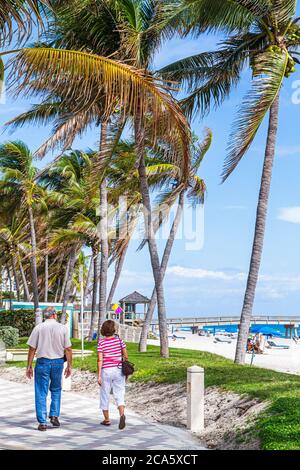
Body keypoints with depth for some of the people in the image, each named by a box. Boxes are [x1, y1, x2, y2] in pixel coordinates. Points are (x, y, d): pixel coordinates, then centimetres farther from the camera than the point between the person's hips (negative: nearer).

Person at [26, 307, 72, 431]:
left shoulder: (38, 328, -3)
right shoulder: (63, 328, -1)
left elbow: (32, 348, -4)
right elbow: (68, 349, -1)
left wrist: (29, 366, 3)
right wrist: (69, 366, 6)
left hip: (43, 361, -1)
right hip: (58, 362, 1)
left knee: (41, 393, 5)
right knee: (56, 390, 21)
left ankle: (42, 422, 5)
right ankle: (54, 416, 14)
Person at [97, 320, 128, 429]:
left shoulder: (101, 343, -9)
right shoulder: (119, 340, -2)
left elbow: (100, 360, -12)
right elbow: (126, 356, 2)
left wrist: (99, 376, -9)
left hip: (106, 371, -2)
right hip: (118, 370, 2)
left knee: (105, 395, 14)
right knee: (119, 395, 3)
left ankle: (107, 420, 22)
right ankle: (122, 414, -22)